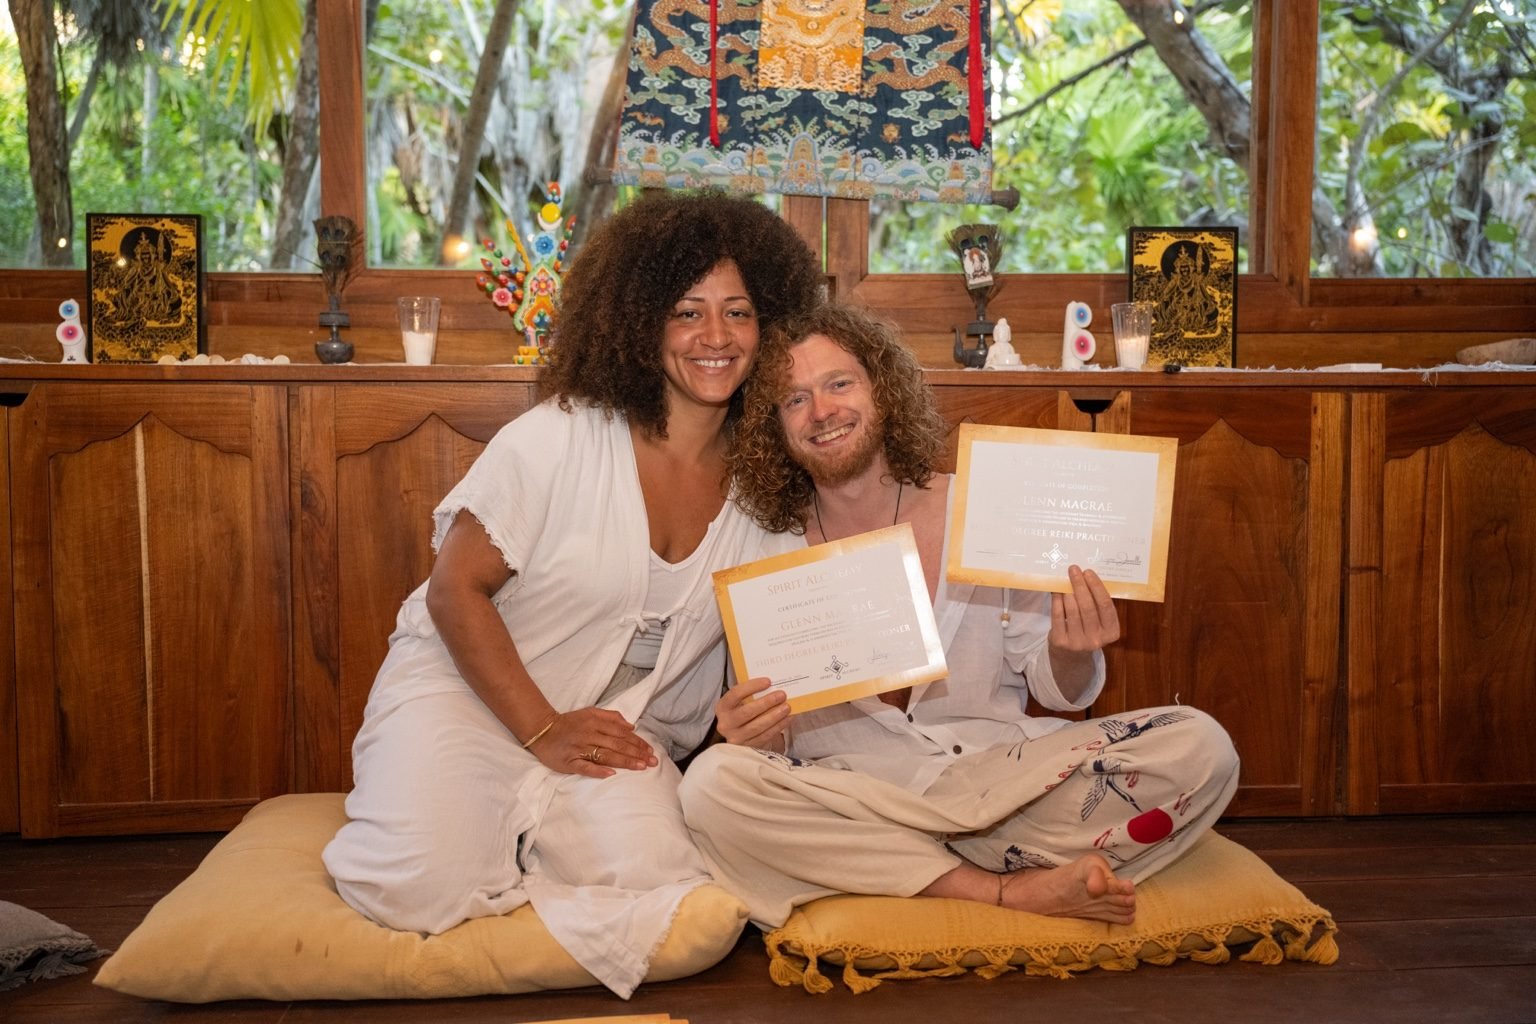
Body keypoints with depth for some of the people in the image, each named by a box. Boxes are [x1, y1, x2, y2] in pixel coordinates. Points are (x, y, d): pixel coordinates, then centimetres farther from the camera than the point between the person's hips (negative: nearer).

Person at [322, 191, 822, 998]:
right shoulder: (559, 439, -15)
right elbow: (455, 590, -12)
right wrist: (544, 731, -16)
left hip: (621, 727, 4)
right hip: (469, 690, -3)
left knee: (656, 884, -23)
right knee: (420, 888, -26)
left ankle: (525, 831, 7)